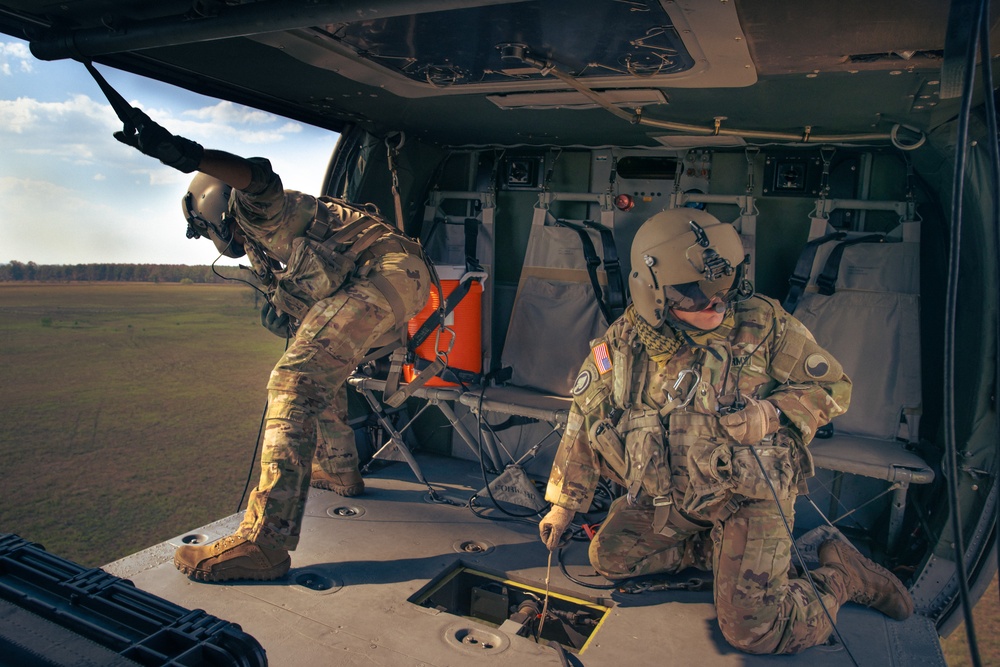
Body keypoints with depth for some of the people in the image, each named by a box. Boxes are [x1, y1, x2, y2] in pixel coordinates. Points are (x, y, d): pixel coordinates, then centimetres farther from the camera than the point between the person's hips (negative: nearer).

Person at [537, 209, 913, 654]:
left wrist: (772, 412, -24)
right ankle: (726, 554, 14)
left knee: (752, 630, -11)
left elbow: (832, 387, -2)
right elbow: (586, 422, 2)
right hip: (669, 495, 4)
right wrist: (563, 505, 7)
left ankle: (843, 573, 17)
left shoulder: (762, 322, -14)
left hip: (749, 490, -4)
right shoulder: (622, 344, -8)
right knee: (609, 557, 2)